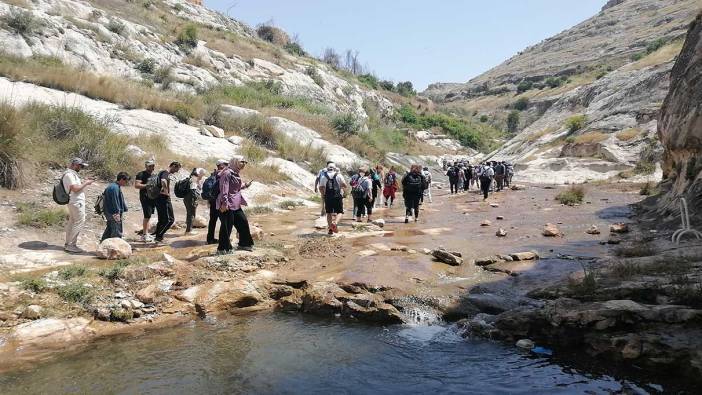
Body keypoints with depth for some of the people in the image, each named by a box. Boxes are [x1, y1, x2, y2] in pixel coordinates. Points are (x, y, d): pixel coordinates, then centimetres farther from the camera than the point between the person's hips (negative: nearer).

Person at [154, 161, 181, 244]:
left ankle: (157, 237, 19)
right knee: (170, 219, -5)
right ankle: (159, 236, -5)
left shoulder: (161, 172, 18)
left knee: (161, 220, 16)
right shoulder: (166, 173, -14)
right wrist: (166, 192, -25)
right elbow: (163, 181, -36)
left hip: (158, 199, 10)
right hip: (164, 199, -10)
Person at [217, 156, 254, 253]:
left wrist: (245, 186, 19)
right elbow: (224, 189, -21)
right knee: (227, 226, -4)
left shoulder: (237, 174, 17)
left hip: (236, 205, 10)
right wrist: (224, 202, -27)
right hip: (227, 205, -10)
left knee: (243, 222, 12)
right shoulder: (227, 173, -13)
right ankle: (223, 248, 6)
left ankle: (244, 244, 26)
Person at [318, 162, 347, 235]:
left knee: (329, 213, 13)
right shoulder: (338, 175, 2)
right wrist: (344, 191, 16)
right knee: (340, 212, 5)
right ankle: (335, 223, -21)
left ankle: (330, 229, 11)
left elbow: (321, 188, 2)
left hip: (328, 197, 2)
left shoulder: (323, 176, 5)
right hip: (337, 196, -2)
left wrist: (323, 195, 18)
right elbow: (344, 185, -5)